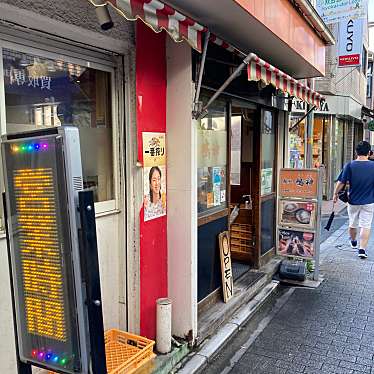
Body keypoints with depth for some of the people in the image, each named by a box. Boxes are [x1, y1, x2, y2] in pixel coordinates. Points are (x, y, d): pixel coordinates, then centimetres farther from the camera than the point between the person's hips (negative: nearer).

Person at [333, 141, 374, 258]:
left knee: (353, 224, 19)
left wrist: (335, 193, 7)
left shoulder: (350, 166, -11)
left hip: (353, 201, 1)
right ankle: (362, 249, -2)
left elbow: (341, 182, -9)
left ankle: (353, 242, 42)